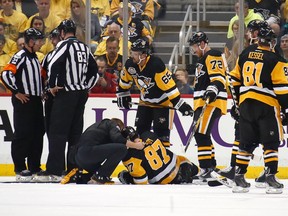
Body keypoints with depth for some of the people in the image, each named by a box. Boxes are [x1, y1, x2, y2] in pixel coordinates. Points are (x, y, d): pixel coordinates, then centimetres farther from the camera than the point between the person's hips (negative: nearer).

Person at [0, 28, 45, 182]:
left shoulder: (34, 58, 17)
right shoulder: (20, 56, -12)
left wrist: (41, 91, 17)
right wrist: (17, 92, -17)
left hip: (36, 100, 9)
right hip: (23, 101, -9)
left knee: (38, 134, 9)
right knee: (23, 134, -8)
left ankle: (34, 167, 16)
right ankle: (20, 169, -4)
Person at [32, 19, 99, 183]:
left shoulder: (65, 45, -8)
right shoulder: (84, 48, 15)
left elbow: (53, 64, -21)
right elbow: (95, 71, 21)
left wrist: (52, 85, -10)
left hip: (66, 94, -7)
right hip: (82, 94, 7)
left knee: (58, 132, -9)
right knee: (75, 132, 12)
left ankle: (54, 171, -16)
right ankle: (74, 169, 13)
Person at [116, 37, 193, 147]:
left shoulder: (156, 65, -33)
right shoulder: (130, 64, -13)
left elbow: (169, 86, -32)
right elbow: (125, 80, 9)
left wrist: (180, 104, -31)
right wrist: (122, 95, 16)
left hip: (163, 102, -6)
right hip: (145, 101, 6)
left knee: (161, 130, -11)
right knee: (141, 129, 5)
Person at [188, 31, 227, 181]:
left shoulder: (213, 56, -10)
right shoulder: (202, 60, 24)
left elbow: (219, 78, -23)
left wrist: (213, 90, -40)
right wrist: (197, 106, 37)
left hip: (212, 102, -11)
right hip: (202, 102, 11)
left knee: (201, 134, -17)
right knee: (200, 134, 14)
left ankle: (206, 169, -20)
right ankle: (211, 166, 22)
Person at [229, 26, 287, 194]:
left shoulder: (245, 55, 10)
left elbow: (235, 80, 16)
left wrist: (236, 101, 26)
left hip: (245, 104, 5)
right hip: (266, 104, -5)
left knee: (246, 142, 11)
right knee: (271, 142, 0)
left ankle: (239, 178, 9)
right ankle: (270, 177, -8)